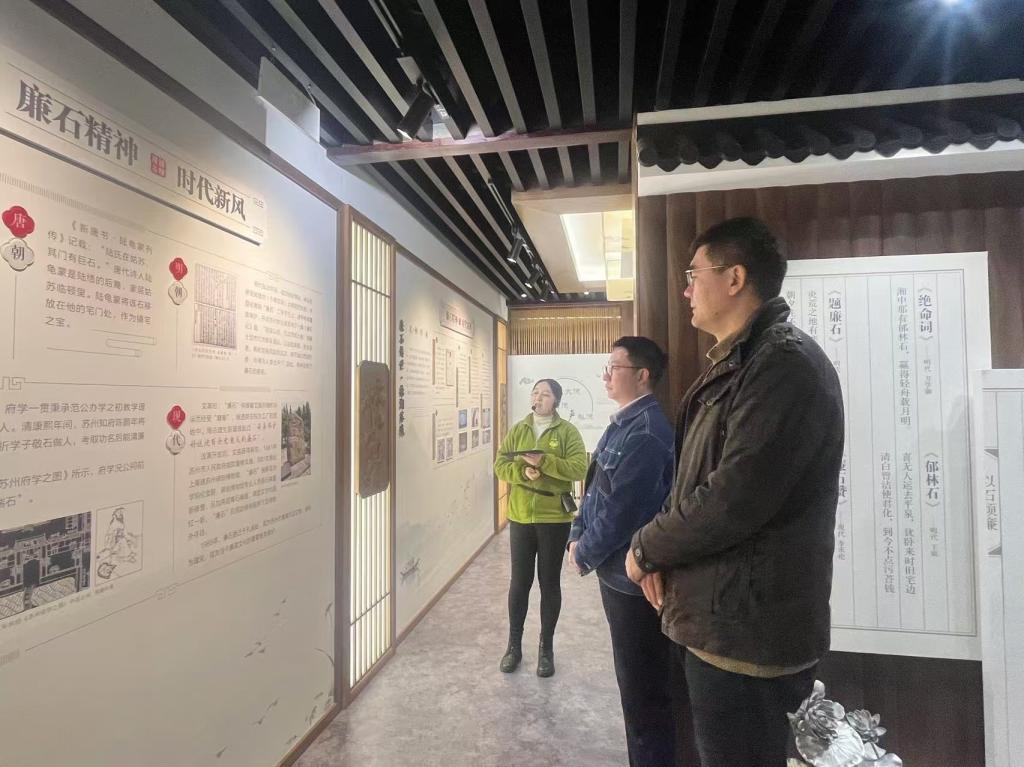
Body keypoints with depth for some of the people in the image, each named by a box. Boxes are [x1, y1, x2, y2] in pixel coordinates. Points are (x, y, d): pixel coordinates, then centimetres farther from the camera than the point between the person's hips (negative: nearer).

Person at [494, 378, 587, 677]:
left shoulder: (567, 431, -3)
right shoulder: (517, 430, 6)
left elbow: (579, 468, -14)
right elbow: (500, 465, 2)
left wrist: (544, 461, -23)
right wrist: (522, 472, -17)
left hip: (554, 518, -2)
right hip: (520, 517, 3)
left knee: (550, 582, 9)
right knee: (519, 581, 11)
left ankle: (546, 647, 25)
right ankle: (514, 644, 27)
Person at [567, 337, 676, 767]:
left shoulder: (646, 431, -22)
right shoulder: (622, 424, 9)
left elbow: (622, 508, -24)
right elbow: (595, 487, 15)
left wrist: (585, 555, -10)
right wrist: (577, 536, 4)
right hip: (618, 569, 10)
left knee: (644, 688, 6)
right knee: (633, 681, 24)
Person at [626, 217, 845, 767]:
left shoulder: (786, 364, -20)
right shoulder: (734, 366, 13)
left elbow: (734, 500, -27)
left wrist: (646, 547, -11)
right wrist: (663, 554, -1)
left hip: (748, 629, -9)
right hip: (718, 619, 9)